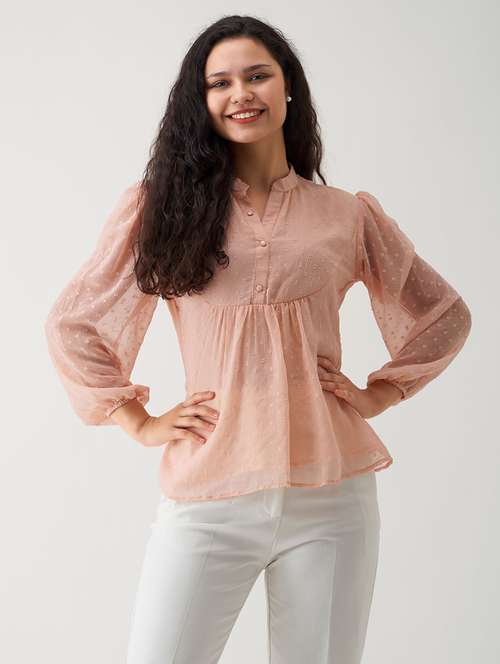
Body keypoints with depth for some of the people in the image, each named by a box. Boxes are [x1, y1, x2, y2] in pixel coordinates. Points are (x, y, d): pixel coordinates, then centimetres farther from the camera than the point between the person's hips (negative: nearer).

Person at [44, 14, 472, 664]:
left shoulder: (349, 216, 7)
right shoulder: (161, 205, 3)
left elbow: (443, 317, 19)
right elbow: (72, 323, 8)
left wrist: (377, 393, 7)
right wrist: (139, 422, 3)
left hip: (332, 495, 2)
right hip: (208, 499, -1)